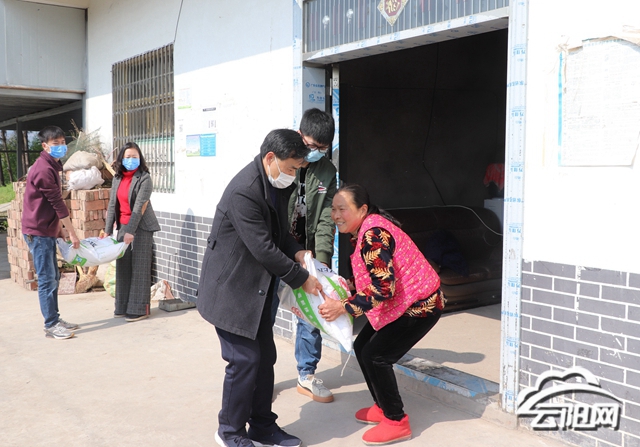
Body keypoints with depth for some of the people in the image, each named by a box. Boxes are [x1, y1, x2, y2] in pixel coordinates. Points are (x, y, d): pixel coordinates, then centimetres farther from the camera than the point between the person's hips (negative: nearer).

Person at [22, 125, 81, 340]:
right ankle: (51, 325, 2)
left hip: (46, 231, 10)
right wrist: (72, 232, -14)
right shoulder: (44, 169, -18)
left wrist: (60, 229, 14)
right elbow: (58, 203, -18)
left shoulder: (51, 166, 14)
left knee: (53, 277, 13)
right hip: (38, 232, -10)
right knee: (47, 279, -5)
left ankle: (55, 319, 22)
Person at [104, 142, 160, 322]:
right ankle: (123, 307, 19)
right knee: (123, 266, 9)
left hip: (141, 228, -6)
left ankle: (139, 309, 5)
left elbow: (140, 207, -16)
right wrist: (107, 230, 6)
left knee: (139, 267, -2)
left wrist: (130, 231, -20)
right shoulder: (117, 178, 9)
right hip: (122, 226, 6)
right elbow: (112, 205, 10)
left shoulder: (144, 178, -10)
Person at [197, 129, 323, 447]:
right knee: (245, 359, -3)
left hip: (256, 288, 9)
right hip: (231, 290, -9)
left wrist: (296, 252, -4)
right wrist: (301, 279, -17)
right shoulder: (244, 191, -27)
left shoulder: (276, 184, 3)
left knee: (265, 357, 13)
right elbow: (264, 249, -26)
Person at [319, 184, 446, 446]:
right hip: (400, 303, 10)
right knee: (362, 347, 12)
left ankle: (397, 423, 6)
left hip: (419, 304, -10)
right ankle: (383, 407, 27)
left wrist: (343, 307, -28)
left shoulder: (373, 234, -25)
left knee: (376, 356, -11)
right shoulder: (363, 231, 6)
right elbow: (364, 279, 12)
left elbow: (384, 287, -31)